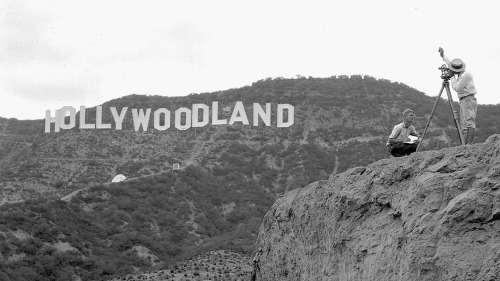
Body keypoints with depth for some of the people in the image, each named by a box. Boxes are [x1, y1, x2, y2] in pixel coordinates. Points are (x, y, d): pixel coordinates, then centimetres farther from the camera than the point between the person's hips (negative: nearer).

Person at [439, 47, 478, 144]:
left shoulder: (466, 75, -15)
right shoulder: (461, 73, 13)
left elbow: (457, 88, -16)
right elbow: (450, 63, 30)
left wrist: (452, 77, -5)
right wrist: (443, 56, 32)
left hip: (469, 99, -10)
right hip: (463, 101, 10)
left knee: (469, 122, -17)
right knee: (463, 125, 4)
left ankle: (469, 144, -25)